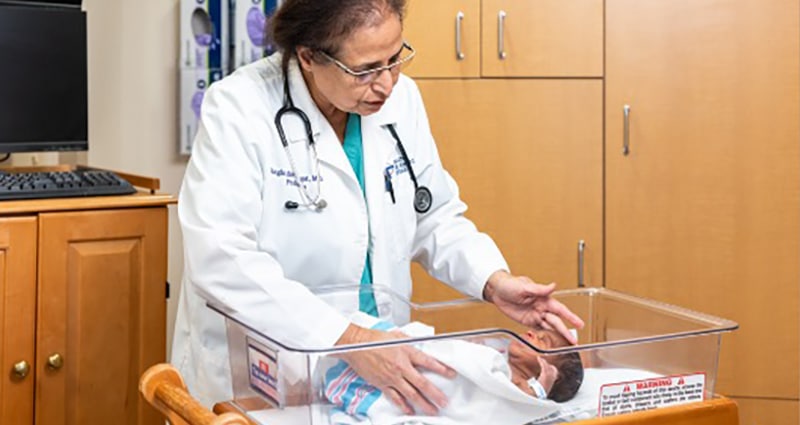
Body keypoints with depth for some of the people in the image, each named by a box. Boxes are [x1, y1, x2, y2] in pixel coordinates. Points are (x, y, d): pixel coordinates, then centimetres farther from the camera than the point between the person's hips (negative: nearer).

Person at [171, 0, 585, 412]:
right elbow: (221, 261, -27)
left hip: (372, 364, 5)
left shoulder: (400, 97, 0)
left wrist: (494, 281, -8)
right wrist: (350, 339, -34)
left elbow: (435, 217, 10)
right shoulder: (237, 108, -17)